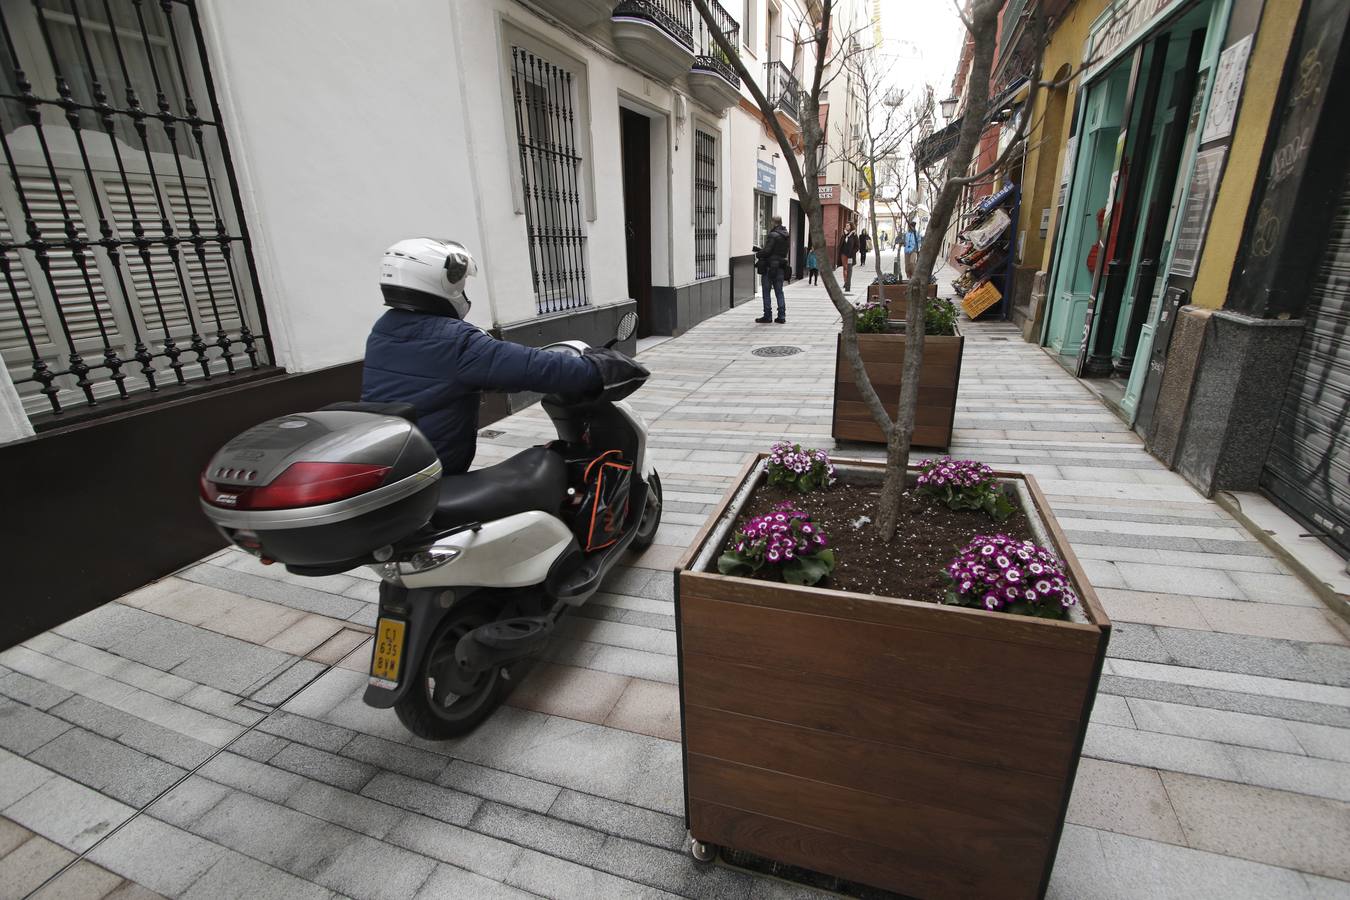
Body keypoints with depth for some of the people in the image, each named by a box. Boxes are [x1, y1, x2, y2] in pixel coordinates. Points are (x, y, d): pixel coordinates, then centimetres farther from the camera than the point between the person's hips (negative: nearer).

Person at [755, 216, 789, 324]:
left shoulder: (773, 235, -14)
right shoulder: (786, 235, 11)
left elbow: (767, 251, -19)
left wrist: (758, 254, 1)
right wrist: (761, 250, 16)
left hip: (769, 266, -7)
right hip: (780, 267, 7)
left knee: (766, 292, 1)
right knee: (779, 291, 11)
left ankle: (767, 316, 3)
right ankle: (781, 316, 9)